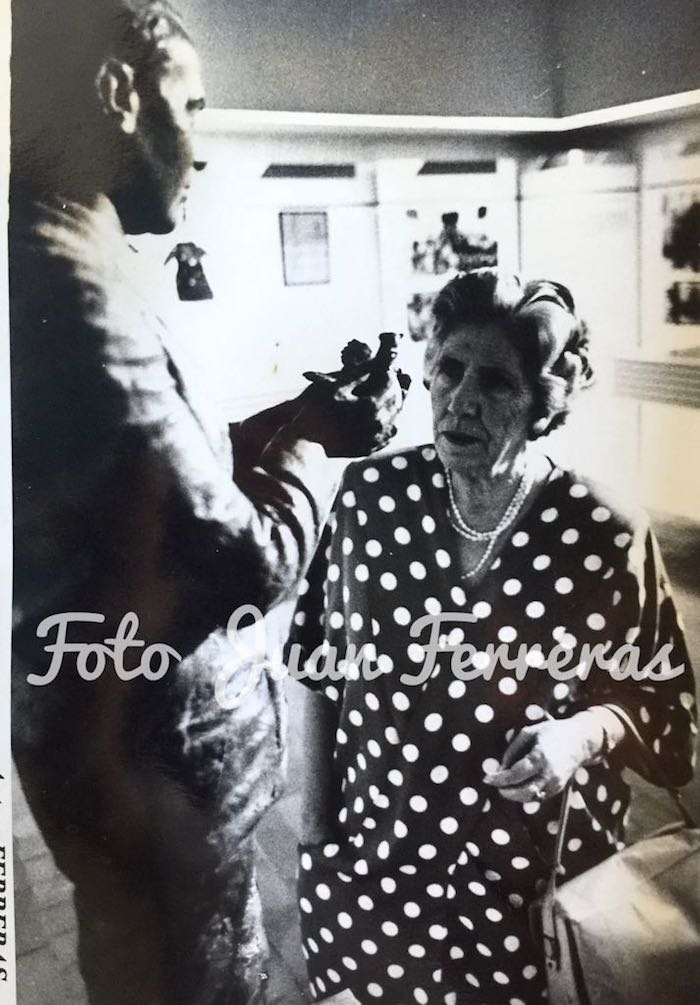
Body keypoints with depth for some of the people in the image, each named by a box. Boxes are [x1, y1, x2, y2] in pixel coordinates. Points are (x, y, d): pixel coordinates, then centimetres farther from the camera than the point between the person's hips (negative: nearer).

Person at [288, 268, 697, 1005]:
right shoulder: (372, 495, -11)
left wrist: (586, 734, -25)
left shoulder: (605, 538, -18)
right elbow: (323, 661, 1)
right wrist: (315, 814, 2)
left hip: (533, 880, -2)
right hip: (370, 853, 3)